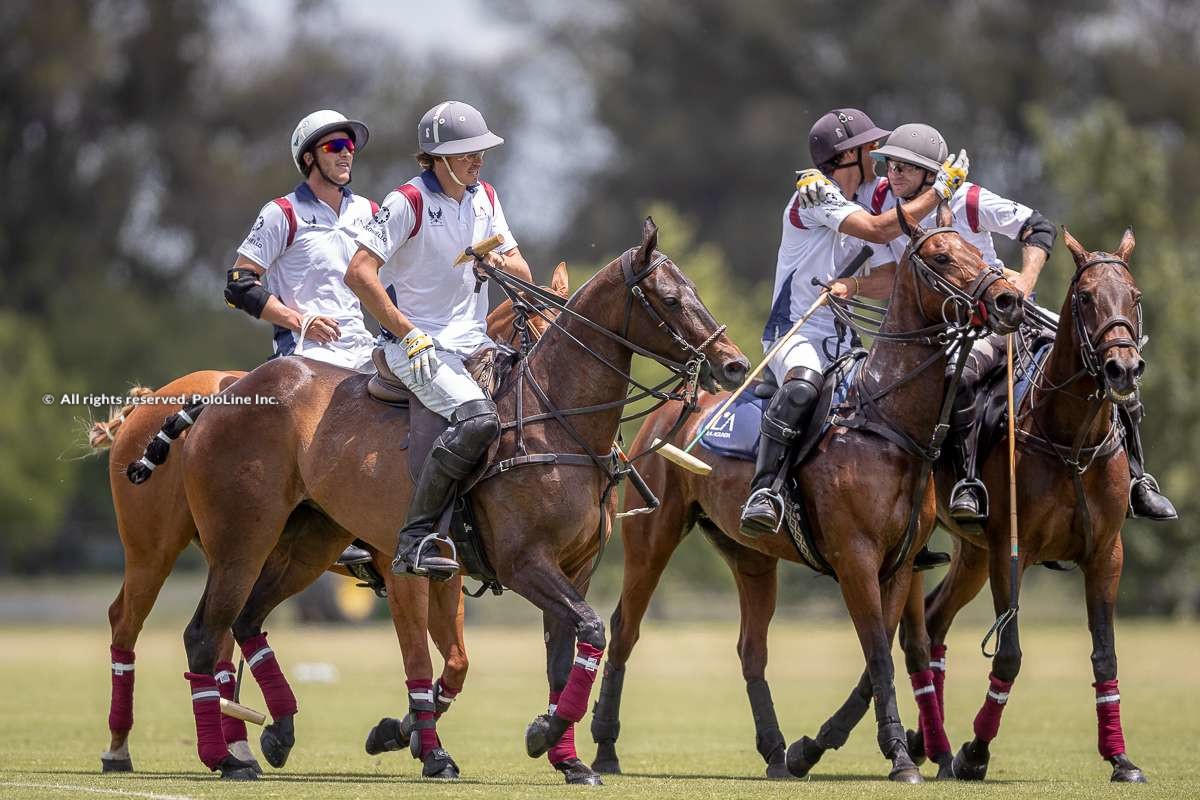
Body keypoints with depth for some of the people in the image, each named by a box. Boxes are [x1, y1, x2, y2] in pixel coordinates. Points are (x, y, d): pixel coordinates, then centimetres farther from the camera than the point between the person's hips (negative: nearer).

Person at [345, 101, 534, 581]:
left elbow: (522, 272, 19)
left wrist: (504, 264, -7)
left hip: (474, 343, 8)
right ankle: (415, 542, -29)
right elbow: (359, 274, -17)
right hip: (420, 349, -8)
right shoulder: (409, 202, -11)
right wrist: (411, 335, -17)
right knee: (478, 419, -33)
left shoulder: (484, 198, 12)